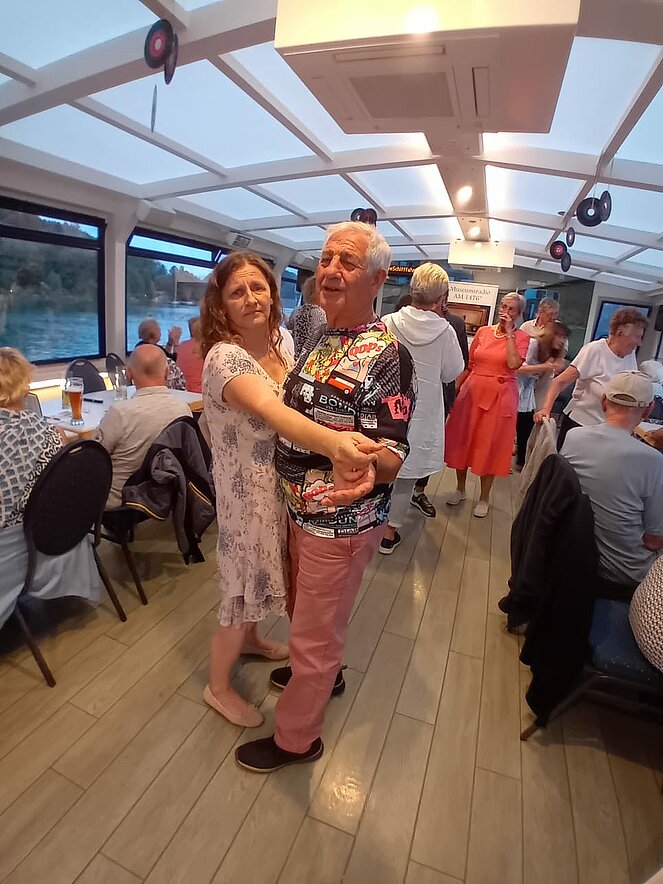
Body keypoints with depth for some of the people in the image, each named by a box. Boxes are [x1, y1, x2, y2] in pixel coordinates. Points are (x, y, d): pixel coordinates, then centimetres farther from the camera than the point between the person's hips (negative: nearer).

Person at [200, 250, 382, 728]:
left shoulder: (280, 345, 3)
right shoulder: (224, 356, -24)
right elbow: (271, 411, -43)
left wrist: (347, 449, -19)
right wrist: (334, 442, -61)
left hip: (283, 486, 7)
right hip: (250, 492, -7)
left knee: (260, 575, 27)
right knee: (244, 589, 11)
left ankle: (251, 639, 56)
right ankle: (219, 687, 38)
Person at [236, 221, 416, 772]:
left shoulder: (386, 355, -21)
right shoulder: (320, 340, 5)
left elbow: (391, 455, -23)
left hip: (340, 523, -8)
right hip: (303, 509, 8)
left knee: (313, 632, 12)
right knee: (310, 610, 29)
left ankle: (296, 738, 38)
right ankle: (323, 673, 58)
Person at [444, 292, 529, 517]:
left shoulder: (521, 337, -1)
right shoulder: (483, 332, 7)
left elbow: (514, 364, -19)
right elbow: (468, 365, 9)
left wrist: (509, 333, -13)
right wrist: (454, 389, 5)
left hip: (500, 397, -3)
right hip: (472, 391, 3)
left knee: (490, 445, 5)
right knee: (463, 440, 9)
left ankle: (484, 497, 21)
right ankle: (460, 489, 28)